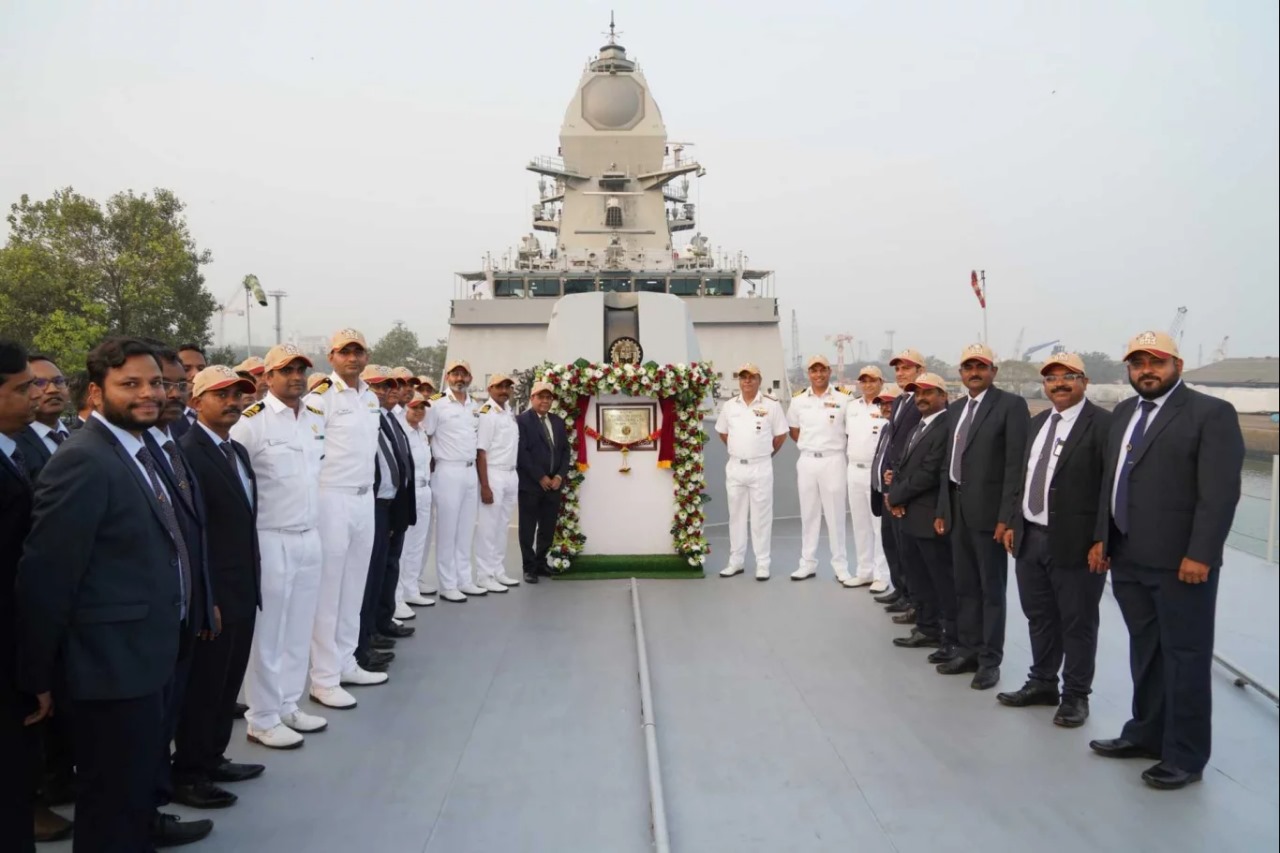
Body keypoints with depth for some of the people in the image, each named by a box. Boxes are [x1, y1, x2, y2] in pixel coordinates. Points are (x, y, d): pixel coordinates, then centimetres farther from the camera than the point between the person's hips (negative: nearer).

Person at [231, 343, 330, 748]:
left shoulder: (317, 419, 9)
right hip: (270, 540, -6)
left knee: (299, 628, 14)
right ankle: (262, 719, 14)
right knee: (267, 632, 3)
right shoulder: (252, 420, -12)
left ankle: (288, 705, 27)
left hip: (309, 537, 7)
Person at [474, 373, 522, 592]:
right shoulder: (486, 414, -13)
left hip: (511, 475, 8)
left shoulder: (510, 411, 11)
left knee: (503, 526, 13)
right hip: (493, 474, -8)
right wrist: (485, 486, -19)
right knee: (488, 527, -3)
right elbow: (480, 452, -16)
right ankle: (484, 576, 3)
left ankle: (497, 571, 22)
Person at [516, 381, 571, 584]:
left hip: (553, 483, 5)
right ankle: (529, 567, 10)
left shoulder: (558, 421, 14)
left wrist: (560, 476, -3)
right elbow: (522, 453, -12)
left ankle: (541, 563, 21)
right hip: (530, 484, -5)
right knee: (528, 528, 2)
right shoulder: (522, 420, -6)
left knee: (548, 528, 9)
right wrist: (540, 477, -14)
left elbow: (565, 451, 12)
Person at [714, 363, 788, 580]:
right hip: (735, 467, 3)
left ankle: (762, 564, 7)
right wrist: (738, 450, 12)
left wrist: (765, 453, 5)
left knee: (761, 517, 1)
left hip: (760, 467, -3)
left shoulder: (771, 405, -5)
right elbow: (722, 432, 17)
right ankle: (736, 561, 18)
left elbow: (781, 434, 2)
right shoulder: (729, 406, 4)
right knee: (736, 515, 10)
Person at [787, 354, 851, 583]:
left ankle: (840, 565, 10)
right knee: (808, 513, 9)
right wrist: (810, 445, 9)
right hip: (807, 461, 3)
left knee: (835, 514, 2)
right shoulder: (798, 400, 5)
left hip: (833, 460, -3)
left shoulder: (842, 400, -4)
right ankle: (808, 563, 17)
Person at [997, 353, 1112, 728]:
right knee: (1039, 617, 18)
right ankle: (1042, 683, 33)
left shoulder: (1103, 423, -11)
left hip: (1074, 542, -7)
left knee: (1077, 623, 6)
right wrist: (1014, 524, 13)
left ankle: (1076, 696, 20)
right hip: (1030, 538, 7)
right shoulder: (1037, 422, 13)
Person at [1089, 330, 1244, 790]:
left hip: (1181, 562, -7)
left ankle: (1185, 756, 15)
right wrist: (1102, 538, 12)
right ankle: (1146, 733, 30)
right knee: (1145, 651, 17)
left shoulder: (1211, 413, -9)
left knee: (1185, 657, 4)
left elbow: (1220, 492, -14)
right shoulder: (1124, 412, 13)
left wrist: (1200, 556, -18)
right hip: (1128, 559, 7)